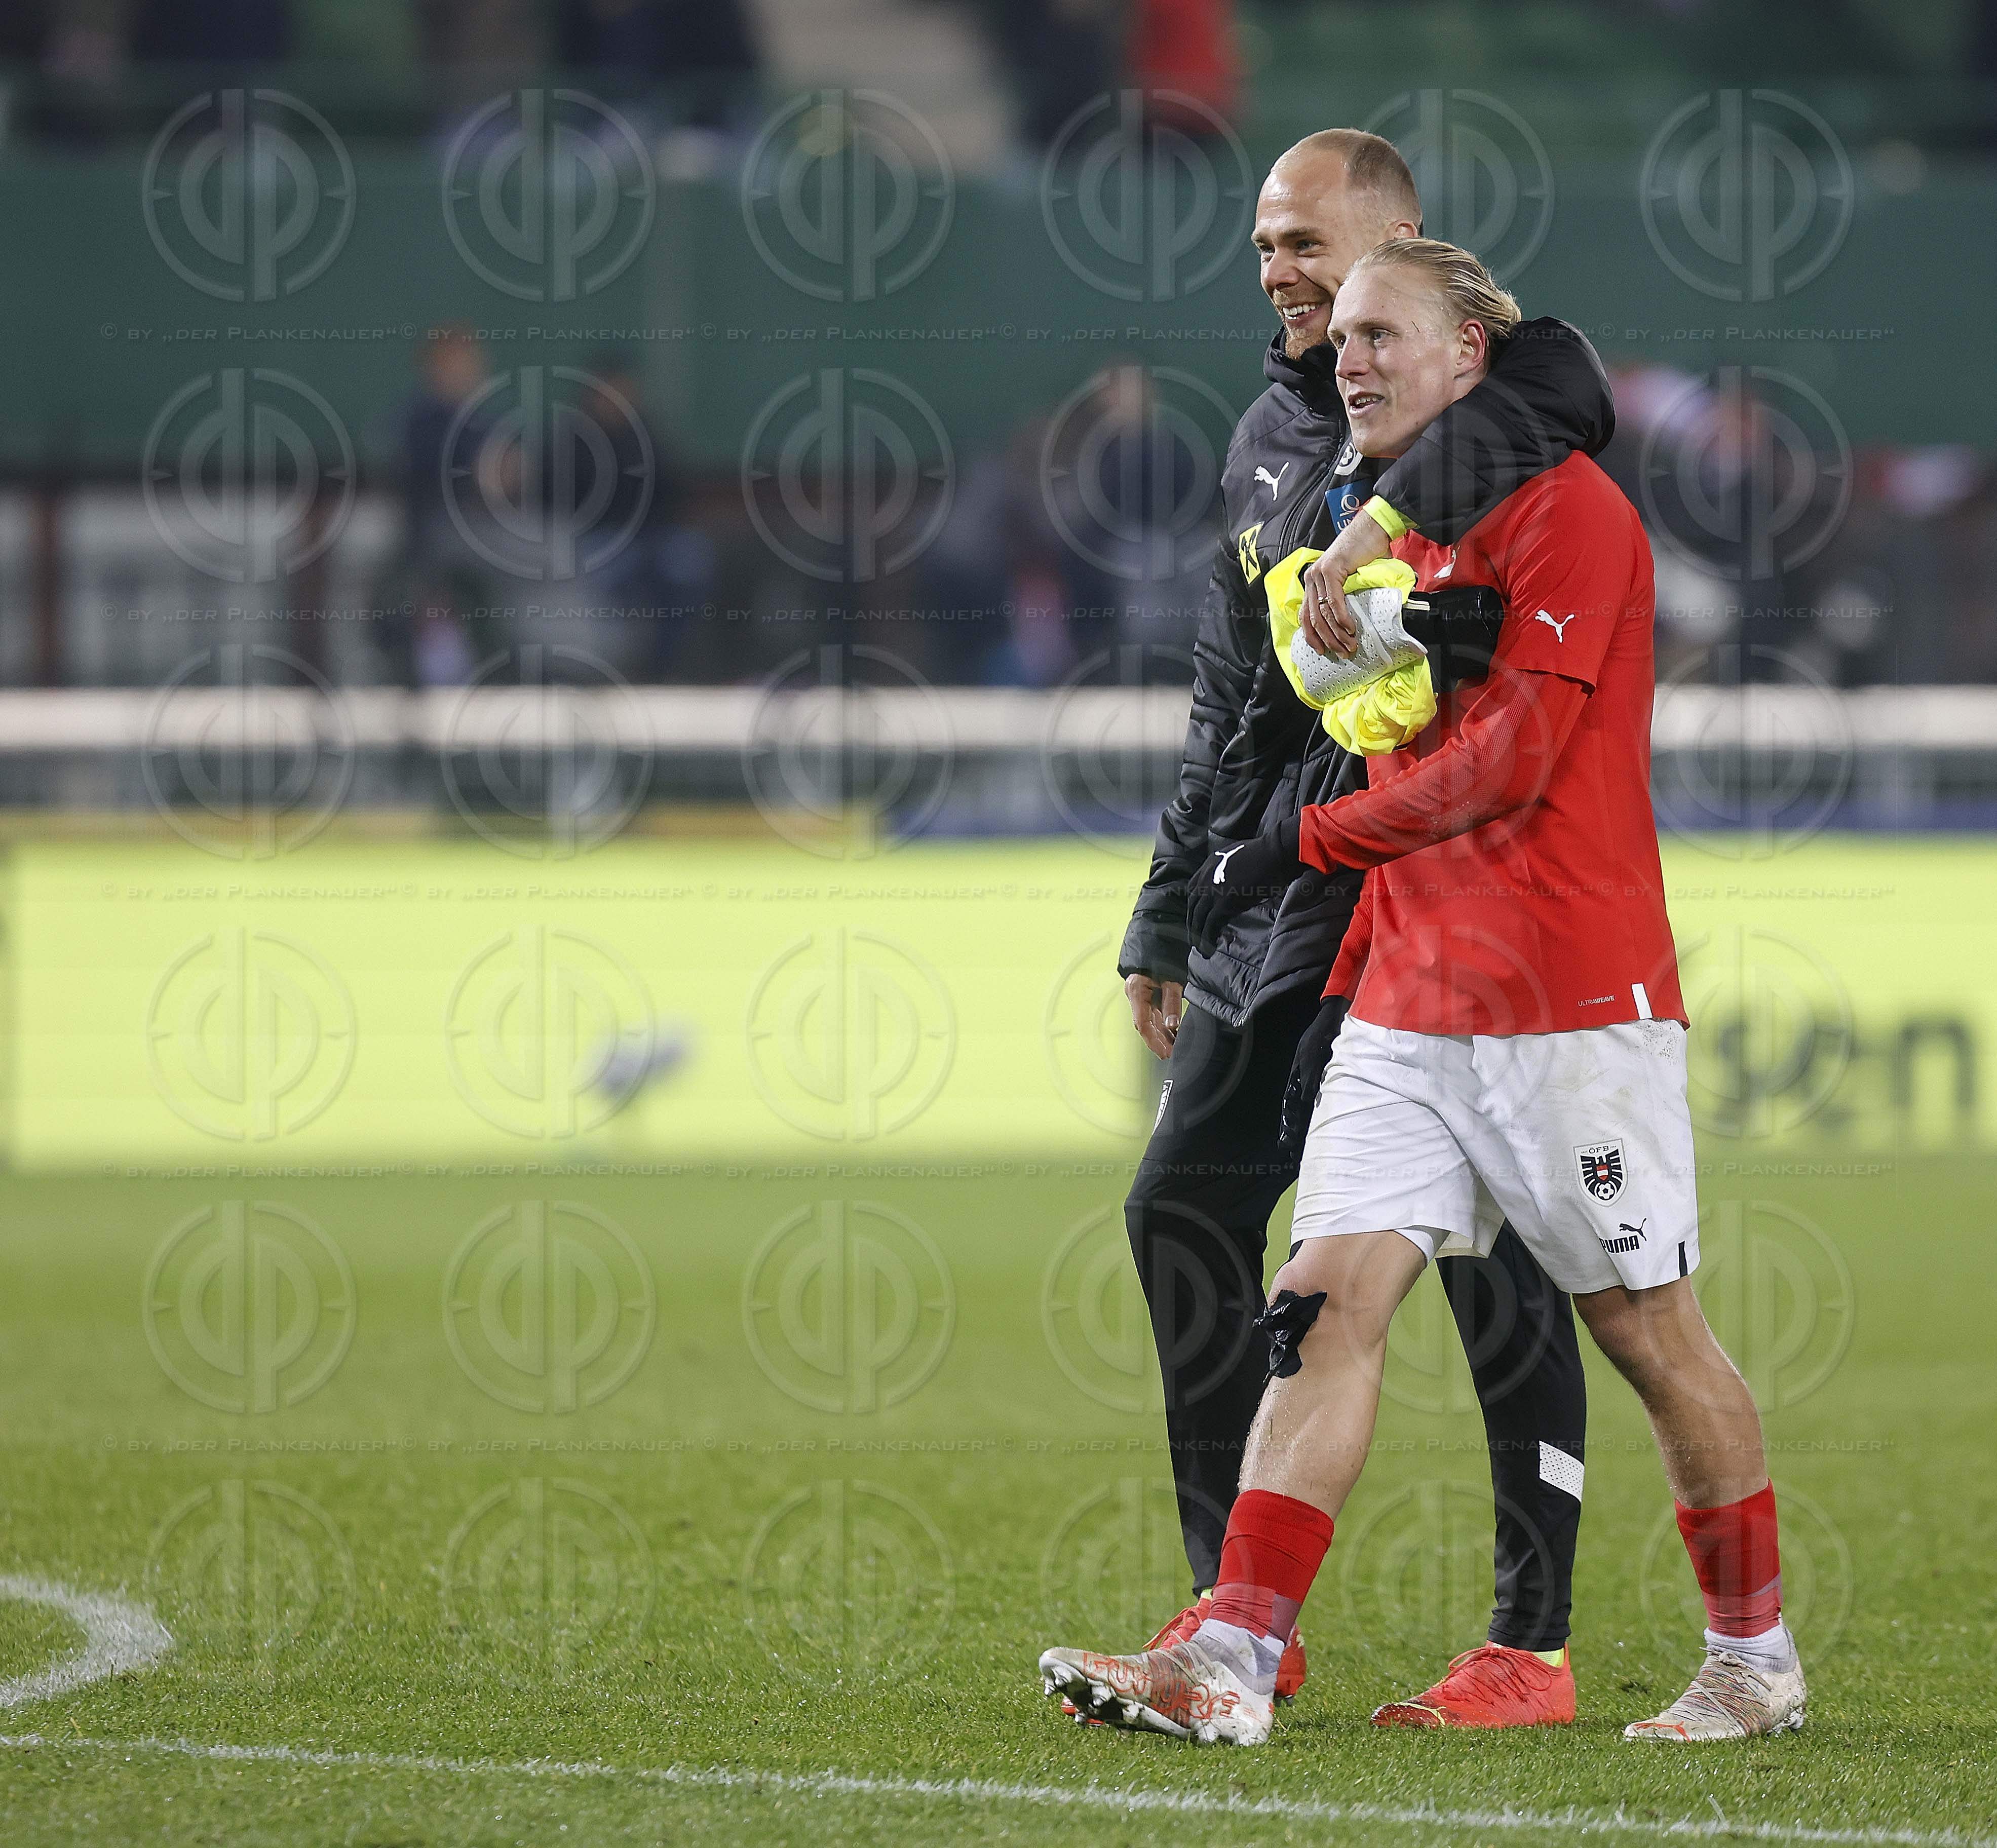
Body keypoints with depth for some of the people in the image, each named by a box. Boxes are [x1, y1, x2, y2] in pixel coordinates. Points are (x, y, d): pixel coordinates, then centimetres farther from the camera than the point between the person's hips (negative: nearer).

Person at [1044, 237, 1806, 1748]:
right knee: (1330, 1295, -5)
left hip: (1575, 1004, -8)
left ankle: (1758, 1662, 16)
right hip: (1409, 1002, 8)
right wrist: (1353, 962, 18)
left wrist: (1303, 844, -15)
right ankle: (1231, 1664, -14)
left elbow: (1510, 758, -18)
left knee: (1645, 1324, 1)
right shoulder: (1400, 531, 18)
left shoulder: (1567, 508, -10)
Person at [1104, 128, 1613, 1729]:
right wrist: (1171, 917, 19)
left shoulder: (1486, 376, -6)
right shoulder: (1269, 439, 17)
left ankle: (1535, 1647, -1)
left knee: (1492, 1258, -6)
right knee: (1186, 1209, 5)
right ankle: (1240, 1616, 13)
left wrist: (1393, 507, -40)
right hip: (1278, 896, 8)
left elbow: (1568, 400, -32)